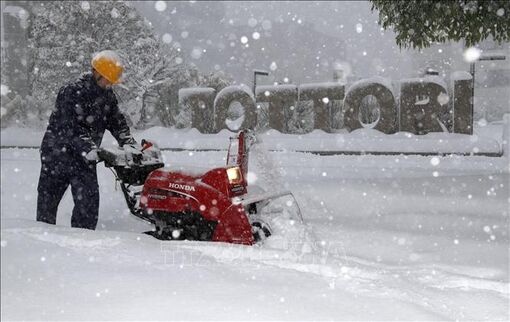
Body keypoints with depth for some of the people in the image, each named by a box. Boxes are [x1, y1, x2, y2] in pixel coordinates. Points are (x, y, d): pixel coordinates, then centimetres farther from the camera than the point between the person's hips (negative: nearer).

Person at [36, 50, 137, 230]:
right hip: (57, 154, -5)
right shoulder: (71, 93, -17)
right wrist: (88, 148, -36)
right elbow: (69, 127, -26)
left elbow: (117, 122, 11)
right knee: (47, 201, 6)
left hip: (86, 158, 5)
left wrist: (129, 144, -5)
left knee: (89, 201, -5)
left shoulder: (108, 95, 5)